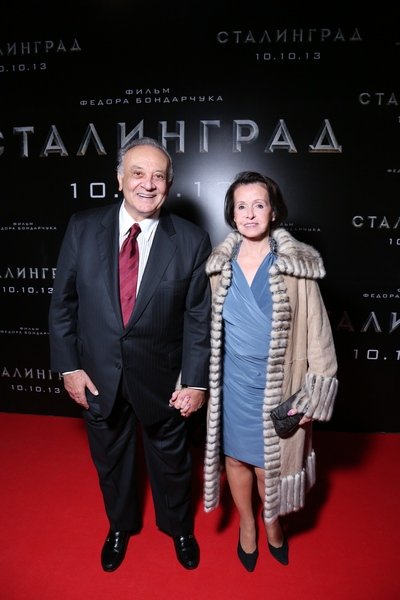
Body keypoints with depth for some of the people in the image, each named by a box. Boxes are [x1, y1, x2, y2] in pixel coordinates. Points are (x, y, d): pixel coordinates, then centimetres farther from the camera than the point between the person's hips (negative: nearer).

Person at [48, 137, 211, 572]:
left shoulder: (192, 240, -11)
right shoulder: (83, 228, -7)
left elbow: (198, 317, -8)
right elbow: (62, 302, -2)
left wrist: (195, 381, -10)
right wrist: (68, 366, -5)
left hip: (162, 380, -1)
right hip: (98, 377, 2)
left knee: (170, 461, 21)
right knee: (110, 459, 24)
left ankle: (178, 528, 53)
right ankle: (120, 526, 55)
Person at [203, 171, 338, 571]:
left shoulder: (298, 265, -9)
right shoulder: (219, 265, -1)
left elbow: (316, 332, -7)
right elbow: (205, 327, 5)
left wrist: (313, 398, -8)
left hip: (278, 385, -2)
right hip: (232, 383, 2)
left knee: (271, 462, 11)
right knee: (236, 457, 18)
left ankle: (272, 523, 45)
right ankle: (246, 523, 47)